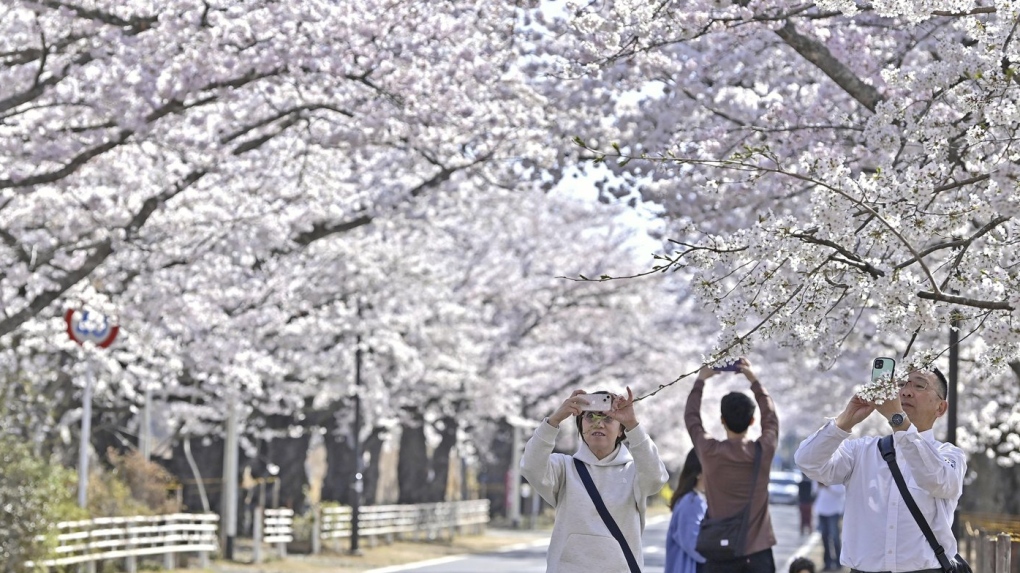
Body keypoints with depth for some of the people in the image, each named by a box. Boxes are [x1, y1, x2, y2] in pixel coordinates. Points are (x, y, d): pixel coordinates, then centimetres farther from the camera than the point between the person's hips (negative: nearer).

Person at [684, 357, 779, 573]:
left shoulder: (710, 452, -6)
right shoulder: (764, 451, -3)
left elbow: (691, 417, 13)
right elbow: (771, 417, 18)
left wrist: (700, 380, 27)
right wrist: (753, 380, 27)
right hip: (758, 553, 1)